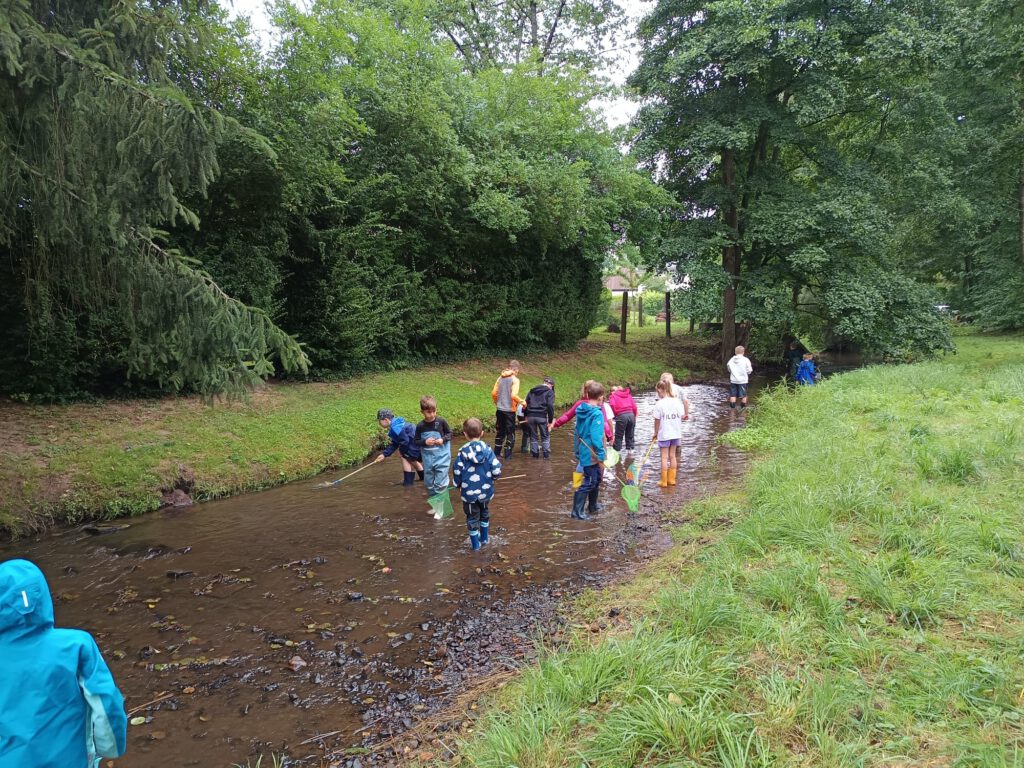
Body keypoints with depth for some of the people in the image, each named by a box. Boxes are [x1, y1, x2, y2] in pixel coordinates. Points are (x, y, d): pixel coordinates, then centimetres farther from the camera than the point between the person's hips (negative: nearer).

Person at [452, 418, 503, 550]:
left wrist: (458, 485, 9)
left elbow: (457, 471, -11)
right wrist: (492, 478, 9)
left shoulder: (463, 452, -14)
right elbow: (496, 470, -13)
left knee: (472, 516, 13)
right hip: (486, 490, 2)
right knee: (484, 513, 25)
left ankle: (475, 543, 21)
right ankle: (484, 537, 39)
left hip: (469, 492, -2)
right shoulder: (487, 449, -13)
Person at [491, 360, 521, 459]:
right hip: (510, 410, -5)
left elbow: (493, 393, 6)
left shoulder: (500, 378, 6)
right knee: (510, 432, 7)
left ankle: (497, 452, 22)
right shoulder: (515, 379, -12)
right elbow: (514, 395, -22)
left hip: (500, 409, 5)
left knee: (499, 431, 17)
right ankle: (508, 454, 8)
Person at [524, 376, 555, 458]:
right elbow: (550, 406, -10)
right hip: (542, 417, -4)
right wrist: (550, 420, -8)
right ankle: (546, 454, 12)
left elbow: (526, 403, 14)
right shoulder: (549, 392, 1)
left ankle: (535, 454, 17)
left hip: (530, 416, 4)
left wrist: (526, 416, 17)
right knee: (545, 436, 11)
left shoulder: (532, 391, 18)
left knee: (533, 436, 14)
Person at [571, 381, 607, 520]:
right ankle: (577, 512, 1)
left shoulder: (581, 410, 6)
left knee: (596, 478, 22)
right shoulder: (597, 413, -20)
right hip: (592, 454, -9)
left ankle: (592, 506, 35)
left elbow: (577, 431, 14)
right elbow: (596, 437, -25)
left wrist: (577, 451, 22)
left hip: (583, 451, 9)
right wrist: (601, 456, -21)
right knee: (589, 482, -2)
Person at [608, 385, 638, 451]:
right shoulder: (628, 395, 23)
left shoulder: (613, 395, 10)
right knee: (630, 436, 15)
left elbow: (612, 405, -10)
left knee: (618, 436, 3)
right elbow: (634, 407, 13)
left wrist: (614, 415, 3)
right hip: (631, 414, 4)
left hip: (621, 416, -4)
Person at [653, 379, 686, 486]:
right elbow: (681, 417, 3)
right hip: (676, 433, 5)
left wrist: (656, 432, 3)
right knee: (672, 456, 14)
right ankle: (671, 479, 20)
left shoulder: (659, 404, -15)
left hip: (664, 434, -5)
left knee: (664, 457, 3)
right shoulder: (677, 401, -1)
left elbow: (657, 421, -10)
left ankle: (663, 481, 9)